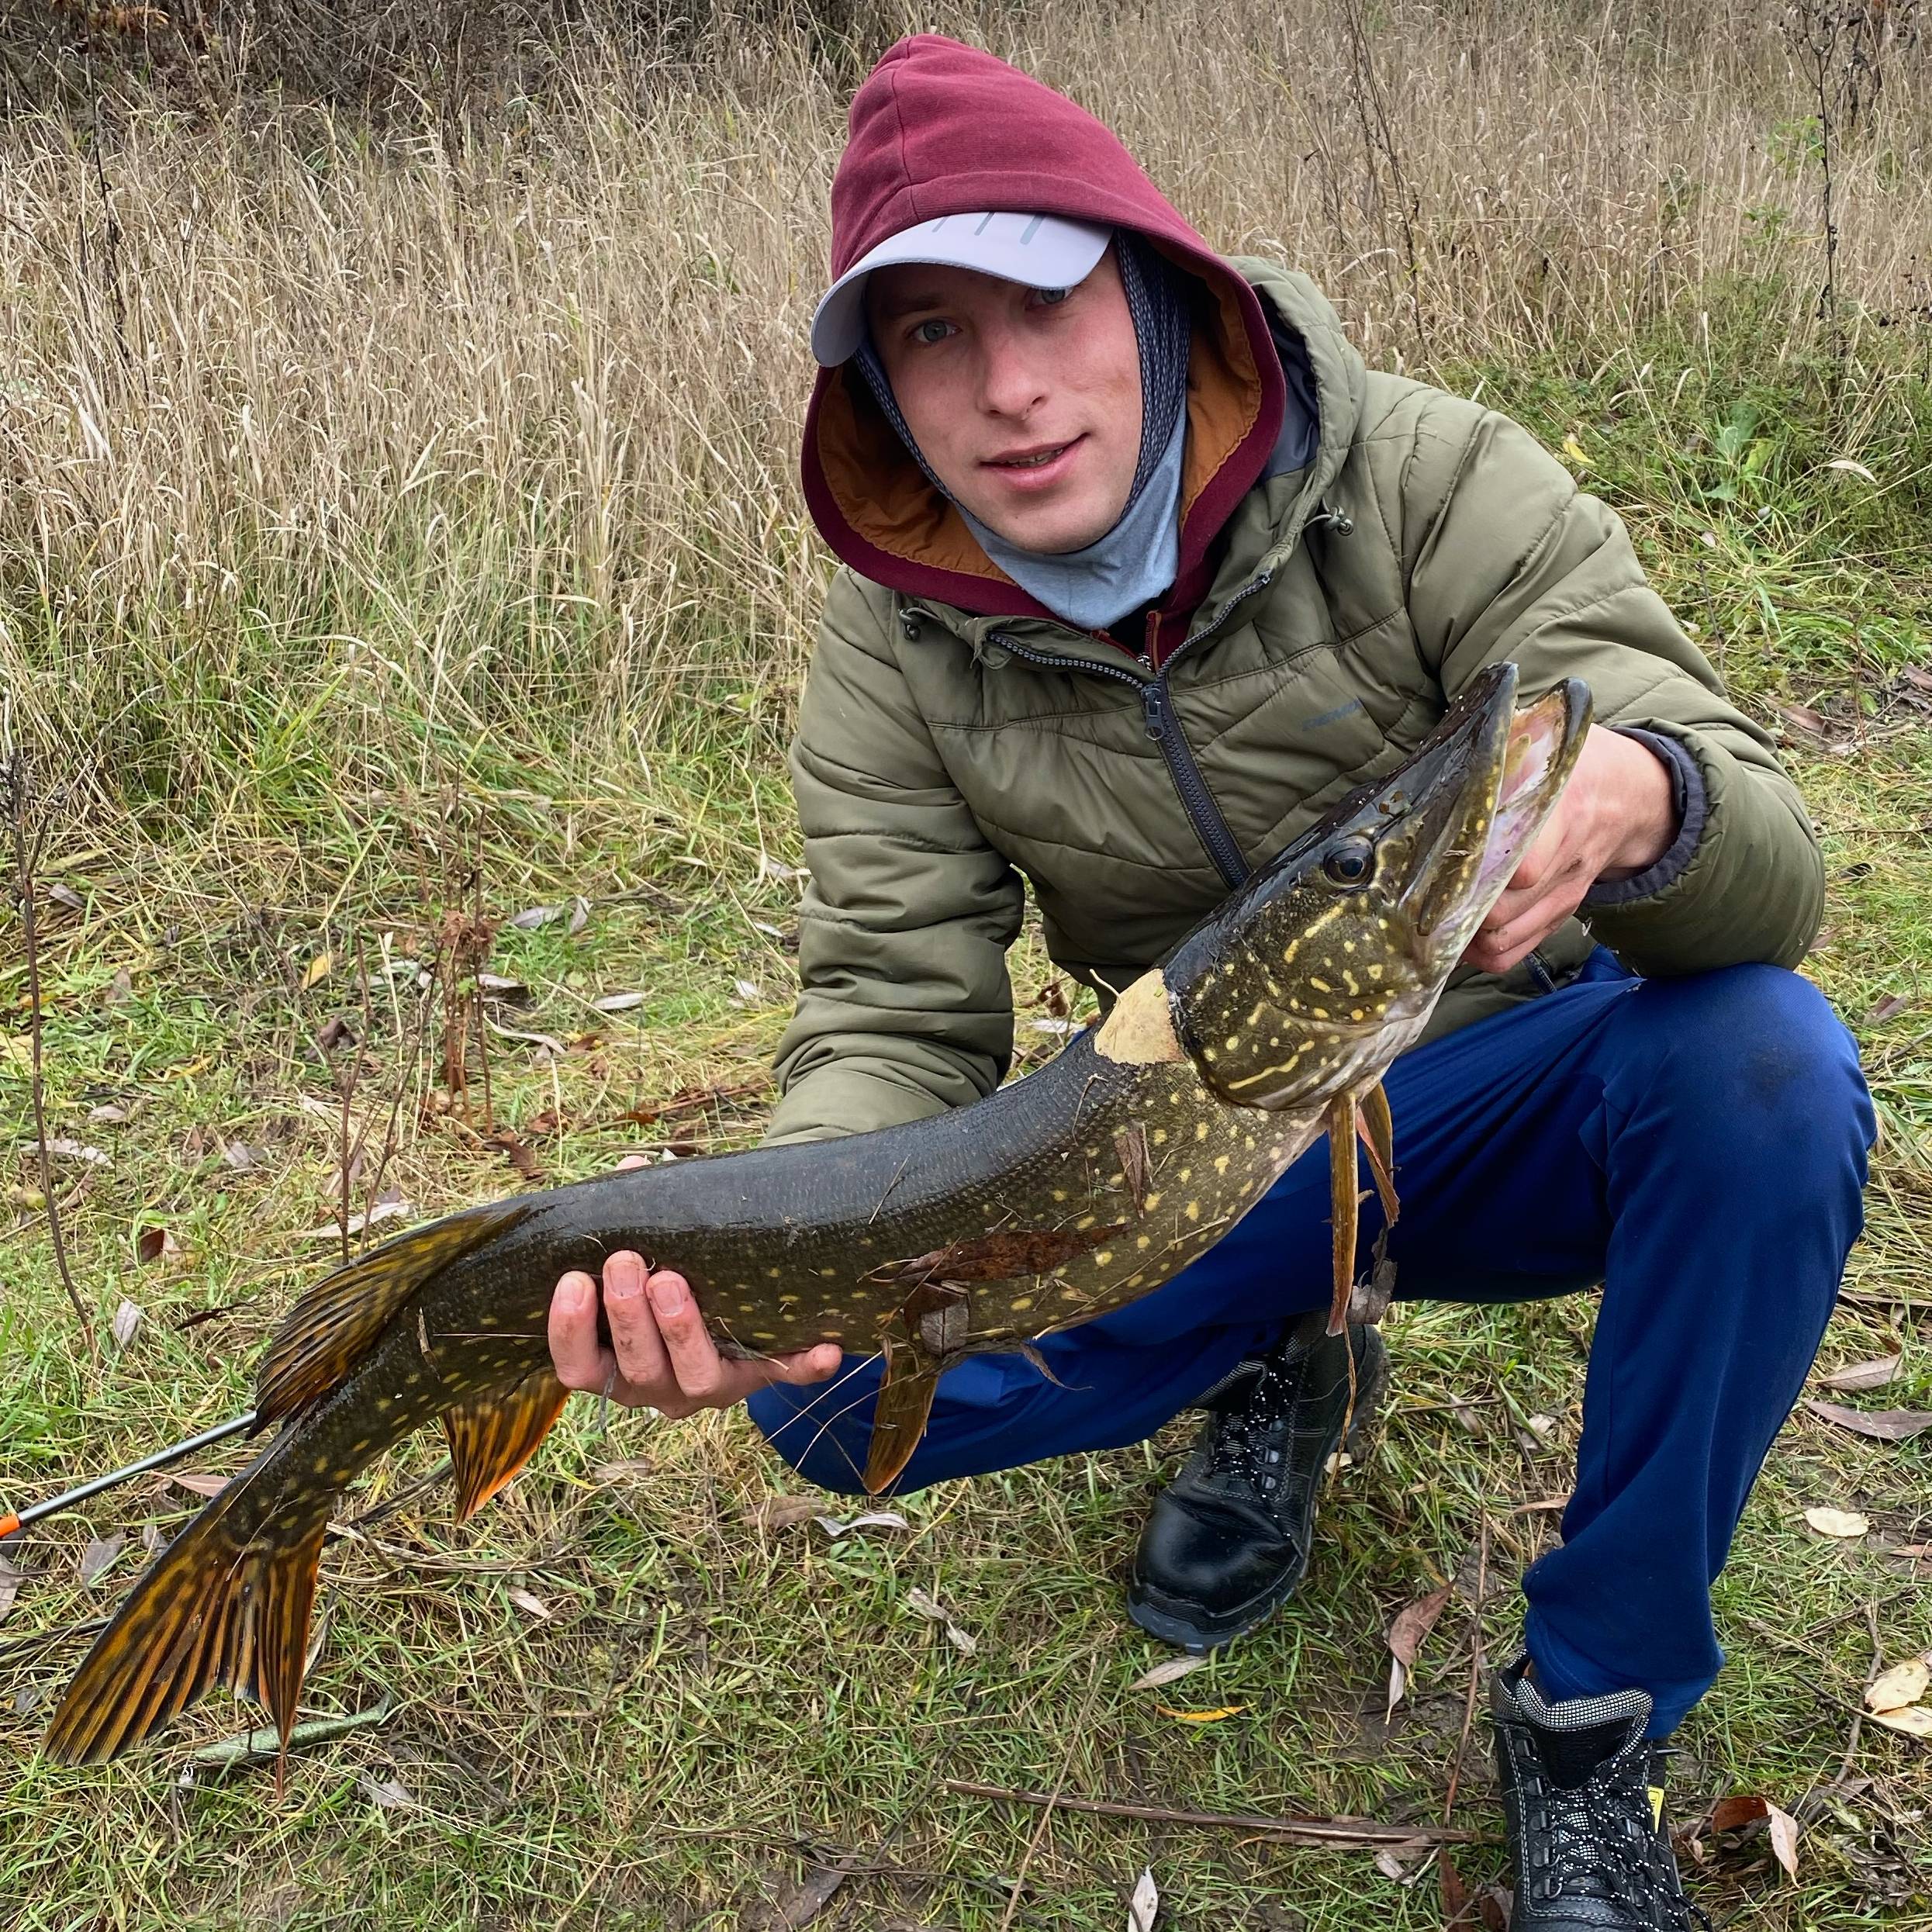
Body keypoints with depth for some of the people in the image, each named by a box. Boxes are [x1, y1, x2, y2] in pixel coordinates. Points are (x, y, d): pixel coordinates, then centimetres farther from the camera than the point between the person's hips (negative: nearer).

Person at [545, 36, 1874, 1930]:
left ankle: (1592, 1714, -14)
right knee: (829, 1386, -20)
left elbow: (1768, 874, -26)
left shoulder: (1430, 480, -20)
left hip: (1519, 1086, -1)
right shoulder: (896, 647, -12)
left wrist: (1646, 801, -52)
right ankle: (1273, 1370, 11)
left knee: (1766, 1061, -34)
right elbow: (896, 1022, -16)